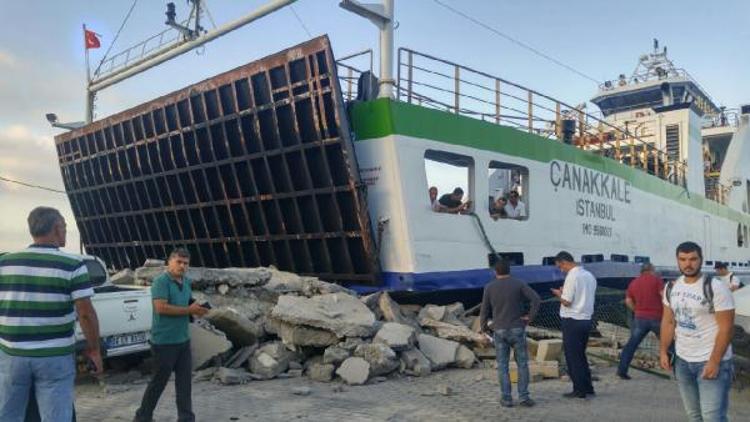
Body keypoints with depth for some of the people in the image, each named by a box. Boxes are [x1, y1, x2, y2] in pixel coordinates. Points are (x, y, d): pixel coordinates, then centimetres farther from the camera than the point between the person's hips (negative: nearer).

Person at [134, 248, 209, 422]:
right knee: (159, 381, 6)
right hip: (164, 342, -7)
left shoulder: (187, 282, 10)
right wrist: (189, 310, -20)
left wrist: (197, 309, -1)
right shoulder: (161, 281, -15)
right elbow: (161, 308, -25)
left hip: (183, 340, 7)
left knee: (185, 381, 10)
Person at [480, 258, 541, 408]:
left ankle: (506, 398, 8)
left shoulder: (489, 287, 0)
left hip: (499, 331, 1)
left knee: (502, 365, 8)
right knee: (522, 364, 9)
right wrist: (530, 317, -4)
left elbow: (485, 310, 3)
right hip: (517, 330, 0)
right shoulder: (519, 284, -1)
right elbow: (536, 299, -14)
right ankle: (523, 397, 6)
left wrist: (484, 327, 18)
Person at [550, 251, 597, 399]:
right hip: (586, 320, 8)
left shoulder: (572, 277, -17)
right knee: (581, 355, 18)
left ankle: (579, 390, 8)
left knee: (572, 356, 3)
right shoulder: (589, 276, 9)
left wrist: (558, 294, 1)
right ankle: (588, 388, 22)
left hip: (572, 321, -8)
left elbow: (566, 302, -18)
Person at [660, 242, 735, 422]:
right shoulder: (671, 288, 5)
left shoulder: (716, 288, -13)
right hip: (682, 360, 6)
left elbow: (726, 327, -15)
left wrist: (714, 361, -18)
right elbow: (668, 322, 12)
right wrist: (663, 351, 4)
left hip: (710, 361, -5)